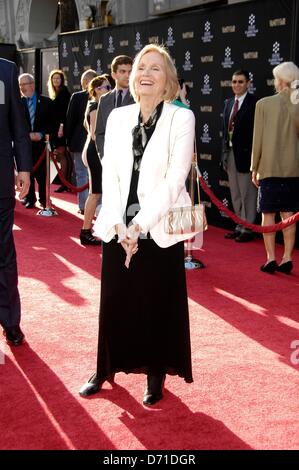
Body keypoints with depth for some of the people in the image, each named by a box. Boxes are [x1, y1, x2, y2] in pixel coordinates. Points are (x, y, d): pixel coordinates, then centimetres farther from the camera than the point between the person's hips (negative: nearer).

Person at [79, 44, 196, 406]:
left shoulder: (181, 118, -5)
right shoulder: (118, 117, 7)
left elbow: (174, 180, -12)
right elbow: (109, 174, 3)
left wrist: (139, 226, -14)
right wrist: (119, 225, -9)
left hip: (160, 229, -3)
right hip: (119, 227, 4)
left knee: (159, 305, 7)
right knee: (114, 301, 10)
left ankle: (156, 375, 23)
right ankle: (106, 368, 27)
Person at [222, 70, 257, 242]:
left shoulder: (254, 103, -10)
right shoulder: (229, 103, 13)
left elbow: (256, 131, -14)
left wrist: (253, 156, -18)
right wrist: (224, 153, 10)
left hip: (245, 153, -8)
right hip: (230, 153, 8)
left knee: (247, 194, 0)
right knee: (236, 195, 14)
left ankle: (247, 229, 8)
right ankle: (240, 226, 23)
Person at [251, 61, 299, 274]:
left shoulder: (264, 104, -8)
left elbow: (258, 139, -4)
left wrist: (254, 168, 2)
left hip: (269, 168, -3)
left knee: (268, 213, 5)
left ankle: (271, 259, 4)